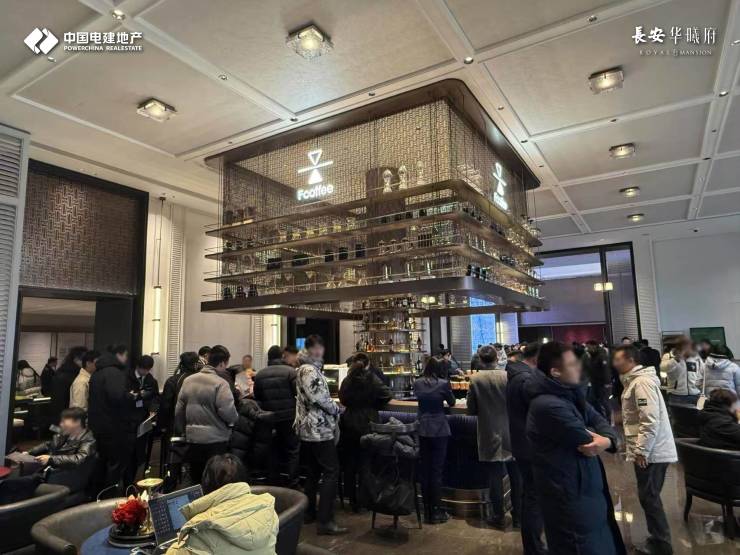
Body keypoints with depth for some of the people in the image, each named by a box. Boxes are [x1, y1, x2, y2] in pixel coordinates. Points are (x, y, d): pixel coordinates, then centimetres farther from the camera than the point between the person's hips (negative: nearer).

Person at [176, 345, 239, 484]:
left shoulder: (188, 380, 3)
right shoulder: (220, 383, -16)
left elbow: (179, 410, 9)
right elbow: (228, 413, -22)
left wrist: (182, 431, 21)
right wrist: (235, 418, 0)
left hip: (192, 438, 6)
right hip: (216, 440, -6)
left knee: (195, 481, 18)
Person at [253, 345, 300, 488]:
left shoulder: (259, 375, 3)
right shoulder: (290, 371, -10)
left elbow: (257, 397, 10)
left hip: (269, 419, 4)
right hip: (288, 417, -3)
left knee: (273, 451, 16)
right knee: (293, 451, 8)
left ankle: (273, 484, 22)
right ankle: (292, 485, 7)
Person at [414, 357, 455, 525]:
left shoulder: (417, 383, -1)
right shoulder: (443, 383, -12)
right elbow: (451, 403, 4)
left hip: (422, 430, 4)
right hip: (439, 430, -3)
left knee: (424, 469, 11)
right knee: (437, 470, 4)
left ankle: (427, 511, 20)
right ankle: (436, 512, 11)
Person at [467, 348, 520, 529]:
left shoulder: (475, 380, -12)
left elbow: (471, 410, -7)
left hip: (490, 436, -1)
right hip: (511, 434, 2)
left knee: (495, 477, 7)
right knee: (515, 476, 14)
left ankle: (499, 517, 16)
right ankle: (518, 515, 26)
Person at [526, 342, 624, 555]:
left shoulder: (569, 394, 4)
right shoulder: (549, 406, -30)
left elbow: (599, 420, 1)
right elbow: (587, 442, -25)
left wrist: (608, 440, -20)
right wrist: (598, 439, -4)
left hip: (583, 489, 10)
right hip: (569, 497, -9)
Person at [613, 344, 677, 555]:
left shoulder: (642, 382, -19)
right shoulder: (635, 381, 12)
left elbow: (650, 420, -25)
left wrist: (641, 451, -21)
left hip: (651, 451, -10)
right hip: (650, 450, 10)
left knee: (648, 497, 0)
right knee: (650, 496, 17)